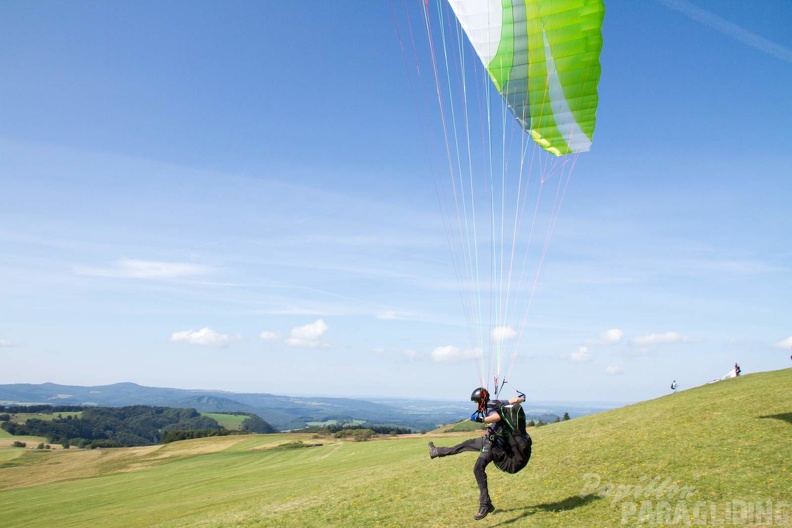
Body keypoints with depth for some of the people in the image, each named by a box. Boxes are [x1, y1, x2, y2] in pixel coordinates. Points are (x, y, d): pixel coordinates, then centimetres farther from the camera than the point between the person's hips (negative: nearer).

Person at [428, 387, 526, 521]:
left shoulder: (489, 407, -22)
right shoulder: (497, 403, 3)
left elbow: (497, 417, -43)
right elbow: (514, 401, 15)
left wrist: (481, 419, -49)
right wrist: (521, 398, 33)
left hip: (493, 443, -11)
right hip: (489, 439, 11)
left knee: (478, 469, -20)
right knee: (466, 444, 23)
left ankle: (485, 505, -21)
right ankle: (438, 451, 40)